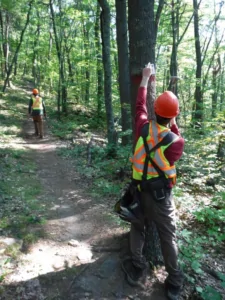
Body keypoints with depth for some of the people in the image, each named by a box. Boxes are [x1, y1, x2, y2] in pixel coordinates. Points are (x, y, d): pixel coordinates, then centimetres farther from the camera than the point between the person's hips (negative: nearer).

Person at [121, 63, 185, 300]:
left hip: (139, 189, 3)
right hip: (161, 195, -2)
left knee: (137, 229, 21)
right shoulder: (176, 141, -20)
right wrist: (173, 122, 6)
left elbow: (140, 105, 4)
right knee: (168, 237, 12)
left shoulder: (143, 128, -13)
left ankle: (137, 270, 31)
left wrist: (145, 79, 16)